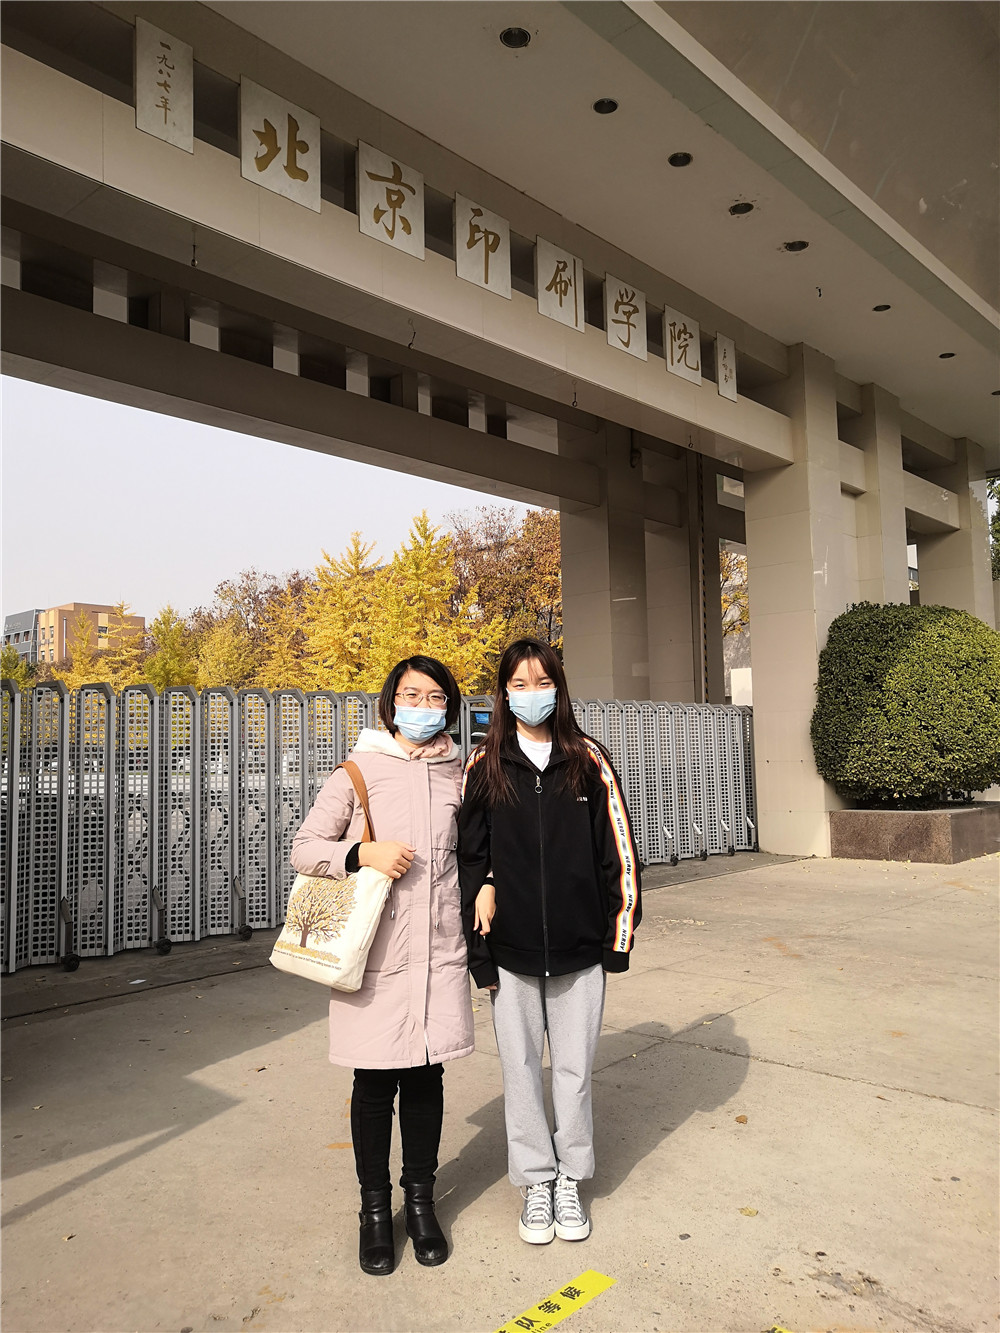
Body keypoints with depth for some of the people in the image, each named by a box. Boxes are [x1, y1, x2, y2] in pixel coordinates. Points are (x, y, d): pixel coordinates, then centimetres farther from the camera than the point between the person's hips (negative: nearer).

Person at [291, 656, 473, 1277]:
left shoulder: (457, 773, 7)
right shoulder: (358, 772, -3)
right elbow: (304, 848, -2)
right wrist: (363, 852, -18)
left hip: (439, 953, 3)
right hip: (374, 957, -2)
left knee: (426, 1077, 12)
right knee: (376, 1084, 8)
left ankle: (421, 1202, 32)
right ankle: (375, 1208, 29)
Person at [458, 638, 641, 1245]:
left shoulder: (590, 761, -1)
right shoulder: (484, 767, -1)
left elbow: (617, 852, 1)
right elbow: (470, 857, 1)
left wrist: (618, 937, -1)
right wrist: (479, 950, -2)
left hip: (579, 946, 0)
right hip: (510, 950, 0)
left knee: (574, 1069, 11)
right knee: (521, 1068, 12)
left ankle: (571, 1180, 32)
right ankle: (536, 1181, 31)